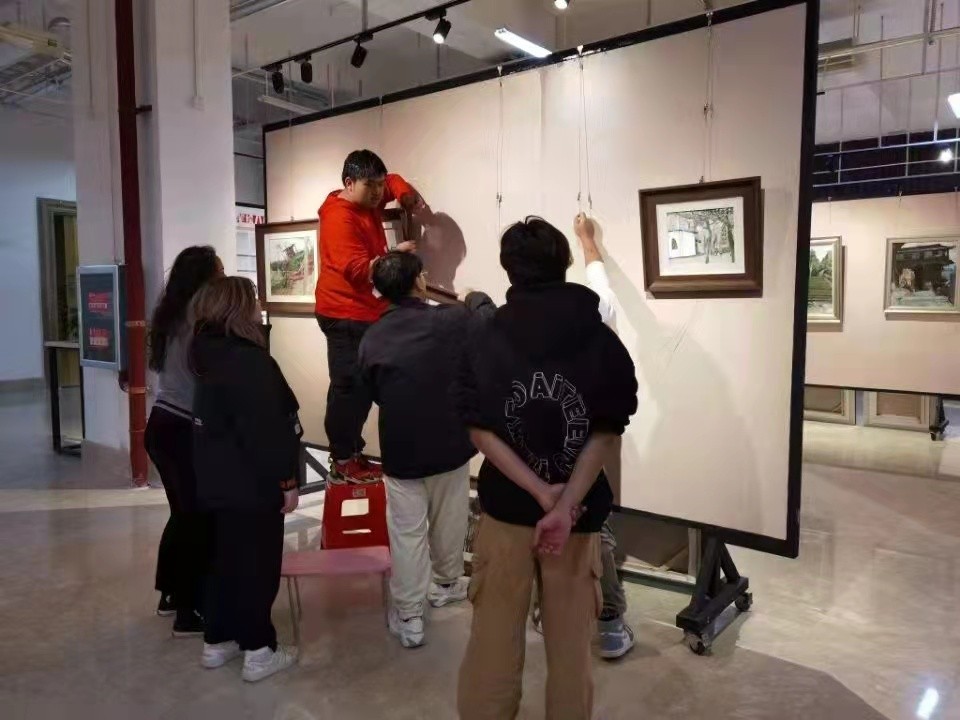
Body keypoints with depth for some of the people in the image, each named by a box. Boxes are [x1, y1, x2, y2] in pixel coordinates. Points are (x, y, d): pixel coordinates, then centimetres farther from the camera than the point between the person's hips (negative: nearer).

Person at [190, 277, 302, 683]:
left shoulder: (213, 355, 8)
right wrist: (286, 481, -15)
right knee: (257, 565, 4)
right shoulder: (248, 361, -22)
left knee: (227, 560, 19)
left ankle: (217, 642, 31)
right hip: (252, 486, -9)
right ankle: (259, 653, 16)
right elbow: (265, 432, -24)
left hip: (222, 482, 9)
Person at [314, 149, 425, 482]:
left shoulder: (369, 201, 11)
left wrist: (408, 196, 7)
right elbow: (359, 270, -24)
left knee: (362, 387, 11)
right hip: (346, 316, -10)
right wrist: (395, 254, -18)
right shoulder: (339, 218, -18)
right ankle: (343, 461, 1)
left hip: (367, 312, 10)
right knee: (349, 387, -7)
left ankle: (352, 454, 20)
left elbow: (393, 182, 28)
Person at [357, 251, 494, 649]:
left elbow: (373, 392, 6)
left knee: (406, 533, 8)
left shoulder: (371, 339, -6)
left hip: (399, 449, 0)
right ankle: (446, 585, 42)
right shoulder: (449, 320, -13)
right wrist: (476, 298, 27)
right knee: (448, 522, 20)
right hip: (450, 444, 0)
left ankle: (408, 618, 16)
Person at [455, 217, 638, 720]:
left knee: (493, 637, 15)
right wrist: (564, 505, -15)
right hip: (580, 512, 0)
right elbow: (607, 434, -11)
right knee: (571, 641, 16)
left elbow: (480, 431, -9)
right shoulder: (603, 342, -4)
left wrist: (543, 492, -12)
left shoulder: (482, 341, -4)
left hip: (505, 508, 0)